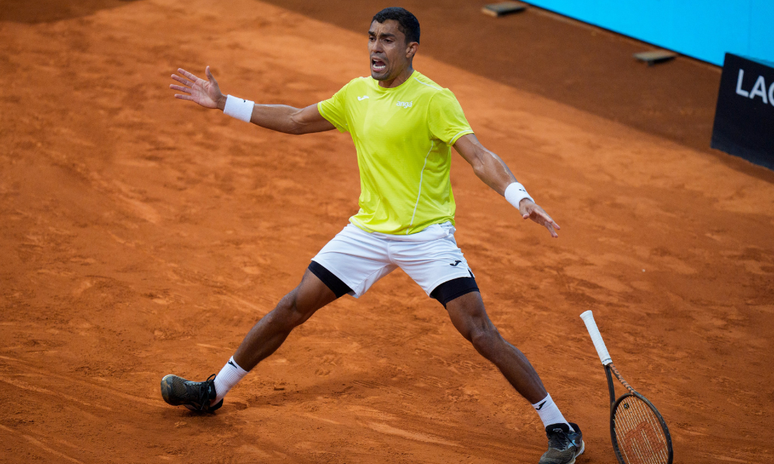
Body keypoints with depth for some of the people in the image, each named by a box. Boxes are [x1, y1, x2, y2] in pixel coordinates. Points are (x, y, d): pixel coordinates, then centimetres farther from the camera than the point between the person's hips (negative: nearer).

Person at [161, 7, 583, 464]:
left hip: (427, 235, -6)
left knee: (480, 331, -15)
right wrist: (223, 103, 19)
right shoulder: (356, 94, 8)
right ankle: (214, 391, 21)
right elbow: (295, 121, 21)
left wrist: (520, 196, -40)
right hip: (368, 231, 6)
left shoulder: (434, 99, -12)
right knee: (294, 307, 6)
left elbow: (480, 157, -21)